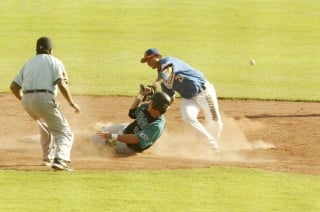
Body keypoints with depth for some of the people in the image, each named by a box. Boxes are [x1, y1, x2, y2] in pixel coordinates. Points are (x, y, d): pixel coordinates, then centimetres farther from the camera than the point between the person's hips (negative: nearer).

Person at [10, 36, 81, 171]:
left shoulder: (28, 63, 24)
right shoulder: (54, 62, 9)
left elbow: (14, 86, 19)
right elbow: (61, 84, -7)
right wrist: (71, 103, 3)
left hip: (27, 100, 6)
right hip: (44, 99, -6)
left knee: (45, 125, 34)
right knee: (64, 132, -1)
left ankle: (48, 158, 40)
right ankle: (60, 159, -26)